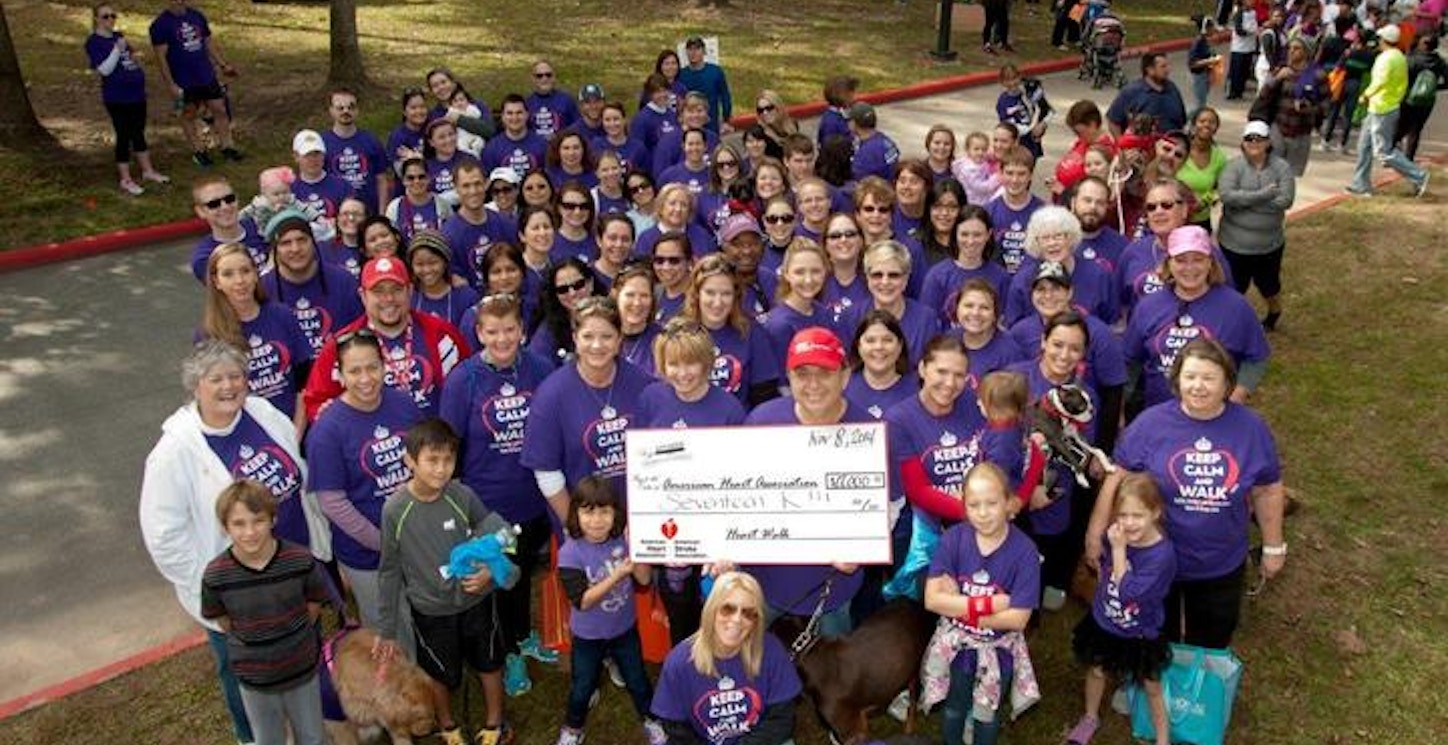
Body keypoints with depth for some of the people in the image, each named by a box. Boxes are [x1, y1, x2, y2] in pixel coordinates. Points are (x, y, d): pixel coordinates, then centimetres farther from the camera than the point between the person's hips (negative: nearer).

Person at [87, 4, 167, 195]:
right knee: (124, 136, 0)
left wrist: (132, 55, 7)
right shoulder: (94, 42, -10)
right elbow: (104, 70, -19)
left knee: (139, 133, 17)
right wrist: (118, 49, -24)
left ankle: (148, 171, 29)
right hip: (117, 99, -7)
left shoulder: (118, 36, 11)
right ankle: (126, 180, 10)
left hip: (137, 93, 7)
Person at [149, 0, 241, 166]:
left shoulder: (197, 16, 5)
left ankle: (227, 146, 14)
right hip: (184, 82, -4)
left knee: (220, 109, 4)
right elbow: (161, 56, -12)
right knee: (189, 115, 9)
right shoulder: (160, 24, -10)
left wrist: (223, 65, 8)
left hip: (207, 76, 4)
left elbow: (209, 42, 14)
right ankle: (199, 151, 20)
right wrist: (170, 84, -16)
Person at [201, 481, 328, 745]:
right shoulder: (215, 576, -23)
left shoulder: (300, 560, -23)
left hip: (302, 668, 0)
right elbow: (223, 621, -3)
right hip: (254, 679, 0)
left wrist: (292, 637, 2)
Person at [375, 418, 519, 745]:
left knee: (490, 665, 20)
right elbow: (390, 572, -7)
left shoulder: (463, 496, -17)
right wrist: (387, 629, -1)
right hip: (431, 610, -1)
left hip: (478, 600, 1)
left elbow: (495, 534, -1)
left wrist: (491, 570, -21)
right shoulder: (395, 510, -18)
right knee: (440, 675, 19)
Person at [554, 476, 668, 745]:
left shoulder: (622, 540, -17)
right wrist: (616, 575, -36)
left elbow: (644, 579, -17)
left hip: (625, 629, 2)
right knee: (582, 687, 19)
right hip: (588, 636, -2)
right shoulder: (570, 553, -25)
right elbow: (582, 601, -27)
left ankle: (651, 720, 46)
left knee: (637, 680, 22)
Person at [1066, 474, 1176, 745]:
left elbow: (1127, 591, -35)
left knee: (1152, 687, 15)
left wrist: (1119, 550, -35)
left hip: (1140, 634, -5)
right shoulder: (1115, 536, -16)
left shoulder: (1162, 553, -32)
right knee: (1096, 671, 25)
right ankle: (1090, 717, 51)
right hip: (1102, 622, 5)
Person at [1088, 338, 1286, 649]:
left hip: (1223, 565, 2)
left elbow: (1267, 490, 2)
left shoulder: (1251, 427, -9)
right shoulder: (1151, 422, -15)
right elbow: (1117, 479, -10)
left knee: (1210, 646, 22)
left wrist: (1273, 546, 8)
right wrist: (1095, 535, -8)